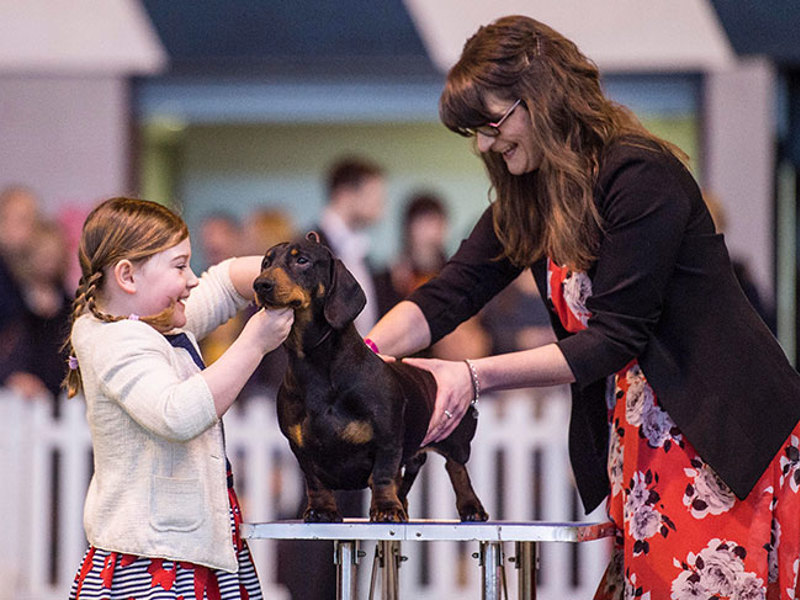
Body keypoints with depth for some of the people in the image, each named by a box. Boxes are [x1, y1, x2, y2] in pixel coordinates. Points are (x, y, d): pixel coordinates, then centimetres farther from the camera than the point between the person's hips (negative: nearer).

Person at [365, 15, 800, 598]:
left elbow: (615, 337, -18)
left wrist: (474, 376, -21)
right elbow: (449, 294, 3)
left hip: (728, 437, -7)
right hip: (640, 449, 7)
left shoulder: (640, 175, -16)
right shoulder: (526, 199, 9)